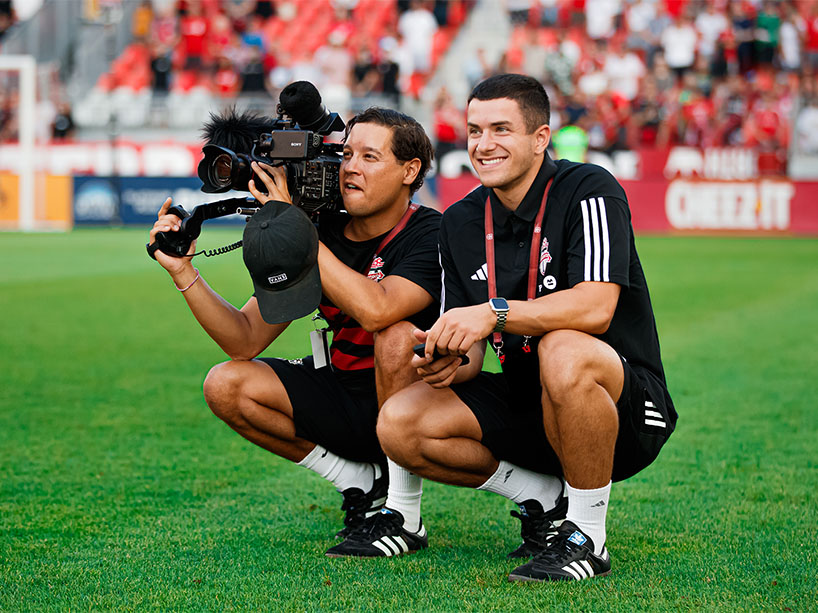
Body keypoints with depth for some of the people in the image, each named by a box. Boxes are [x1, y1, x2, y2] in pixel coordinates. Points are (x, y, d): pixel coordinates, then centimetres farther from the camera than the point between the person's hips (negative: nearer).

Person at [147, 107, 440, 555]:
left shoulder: (429, 234, -17)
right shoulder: (326, 230, -2)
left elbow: (375, 310, -39)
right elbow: (245, 341, -3)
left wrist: (297, 229, -31)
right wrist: (184, 270, -16)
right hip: (347, 402, 6)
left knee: (398, 335, -35)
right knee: (226, 386, -10)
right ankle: (364, 485, 3)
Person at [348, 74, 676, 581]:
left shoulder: (589, 191, -13)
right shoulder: (461, 222, 6)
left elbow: (596, 307, -28)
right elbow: (468, 352, 5)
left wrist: (495, 312, -37)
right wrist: (451, 362, -20)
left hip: (625, 410, -6)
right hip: (523, 404, 6)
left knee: (563, 351, -39)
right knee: (400, 424, -14)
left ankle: (587, 535, -20)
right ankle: (546, 499, 3)